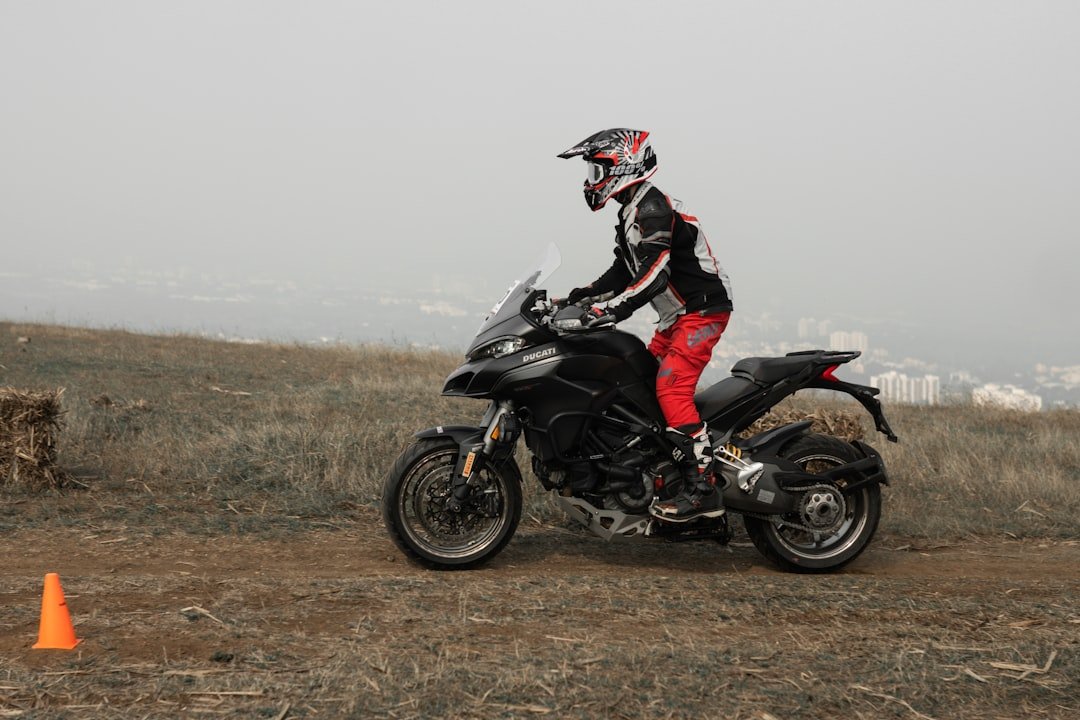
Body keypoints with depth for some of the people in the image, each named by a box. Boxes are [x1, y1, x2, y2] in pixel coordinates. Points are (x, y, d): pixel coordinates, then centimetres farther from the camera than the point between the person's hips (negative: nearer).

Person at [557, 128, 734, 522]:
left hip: (703, 310, -11)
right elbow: (623, 271, 20)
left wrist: (607, 311, -36)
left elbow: (653, 274, -29)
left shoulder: (652, 208, -18)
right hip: (679, 316, 11)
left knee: (672, 388, -21)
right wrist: (582, 295, 8)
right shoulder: (633, 211, 16)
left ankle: (703, 489, -24)